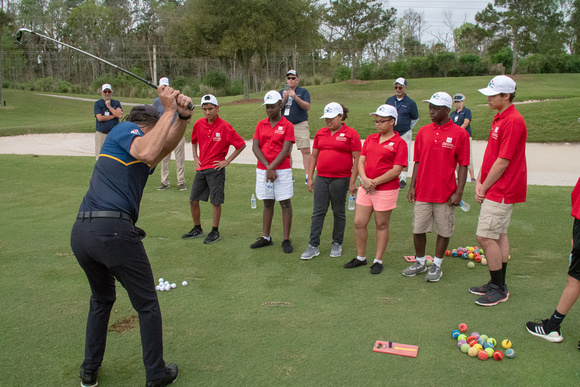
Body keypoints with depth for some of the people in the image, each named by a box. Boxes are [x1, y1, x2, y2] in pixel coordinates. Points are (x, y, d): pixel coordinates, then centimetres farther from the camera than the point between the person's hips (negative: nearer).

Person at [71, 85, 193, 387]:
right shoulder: (124, 128, 5)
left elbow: (167, 144, 8)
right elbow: (147, 153, -19)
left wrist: (183, 115, -9)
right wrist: (169, 110, -12)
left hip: (80, 232, 9)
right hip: (114, 230, -9)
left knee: (101, 299, 28)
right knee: (147, 305, 8)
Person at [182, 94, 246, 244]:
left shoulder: (224, 127, -12)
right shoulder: (199, 124, 3)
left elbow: (241, 145, -7)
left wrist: (227, 161, -8)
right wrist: (195, 157, 12)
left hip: (216, 169, -6)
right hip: (201, 168, 6)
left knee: (216, 202, 0)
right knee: (193, 200, 10)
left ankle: (215, 232, 16)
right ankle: (197, 229, 28)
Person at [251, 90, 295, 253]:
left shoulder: (287, 125, -3)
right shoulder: (261, 125, 9)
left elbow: (285, 150, -10)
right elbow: (255, 147, 1)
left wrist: (272, 167, -15)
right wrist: (267, 167, -11)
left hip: (282, 170, -4)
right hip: (263, 170, 4)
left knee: (285, 203, 0)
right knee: (267, 203, 12)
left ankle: (286, 240, 7)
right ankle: (266, 238, 22)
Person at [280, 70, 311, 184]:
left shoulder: (303, 91, 5)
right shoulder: (282, 92, 14)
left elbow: (307, 107, -10)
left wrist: (295, 97, -22)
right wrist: (284, 99, -14)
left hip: (300, 124, -3)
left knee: (305, 150, -11)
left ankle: (308, 176, -9)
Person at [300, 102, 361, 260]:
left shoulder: (351, 134, -4)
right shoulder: (320, 133, 10)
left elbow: (357, 159, -5)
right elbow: (314, 156, 14)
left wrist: (352, 182, -10)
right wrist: (310, 178, 8)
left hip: (341, 179, -3)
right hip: (321, 178, 4)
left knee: (339, 212, 9)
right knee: (318, 212, 2)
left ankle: (337, 244, 24)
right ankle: (313, 246, 7)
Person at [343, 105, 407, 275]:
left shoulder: (399, 143, -7)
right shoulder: (370, 139, 12)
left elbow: (396, 171, -13)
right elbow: (361, 161, 7)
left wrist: (375, 182, -14)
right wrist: (365, 179, -11)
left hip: (386, 190, -6)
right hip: (365, 188, 6)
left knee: (381, 225, 6)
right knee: (359, 223, 7)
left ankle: (378, 261, 20)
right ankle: (360, 257, 25)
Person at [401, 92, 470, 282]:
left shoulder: (460, 134, -5)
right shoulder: (423, 132, 6)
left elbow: (463, 165, -5)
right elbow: (418, 161, 10)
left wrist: (459, 192, -9)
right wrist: (412, 186, 5)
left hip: (445, 194, -3)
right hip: (422, 192, 3)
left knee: (444, 231, 7)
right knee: (418, 229, 8)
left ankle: (436, 265, 24)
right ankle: (420, 262, 27)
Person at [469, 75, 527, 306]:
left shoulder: (513, 121, -20)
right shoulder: (499, 118, 13)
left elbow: (503, 161, -21)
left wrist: (485, 187, -12)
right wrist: (479, 182, 4)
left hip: (501, 191, -10)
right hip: (497, 190, 10)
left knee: (486, 237, -7)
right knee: (499, 235, 15)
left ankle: (498, 290, 5)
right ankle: (498, 285, 25)